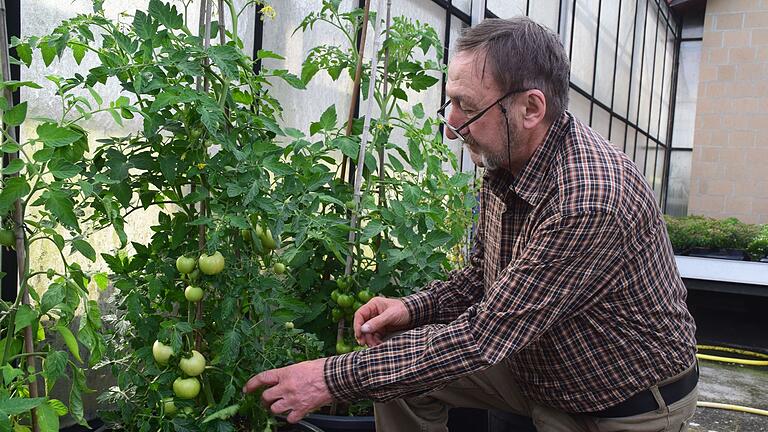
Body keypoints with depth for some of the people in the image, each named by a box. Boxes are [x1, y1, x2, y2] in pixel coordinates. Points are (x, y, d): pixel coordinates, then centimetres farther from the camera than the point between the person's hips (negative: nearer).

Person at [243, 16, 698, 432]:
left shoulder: (588, 202, -32)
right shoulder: (504, 162, -6)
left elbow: (482, 337, -30)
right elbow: (482, 275, 7)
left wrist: (333, 379, -26)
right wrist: (413, 309, -11)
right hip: (539, 366, 6)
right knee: (399, 355, -4)